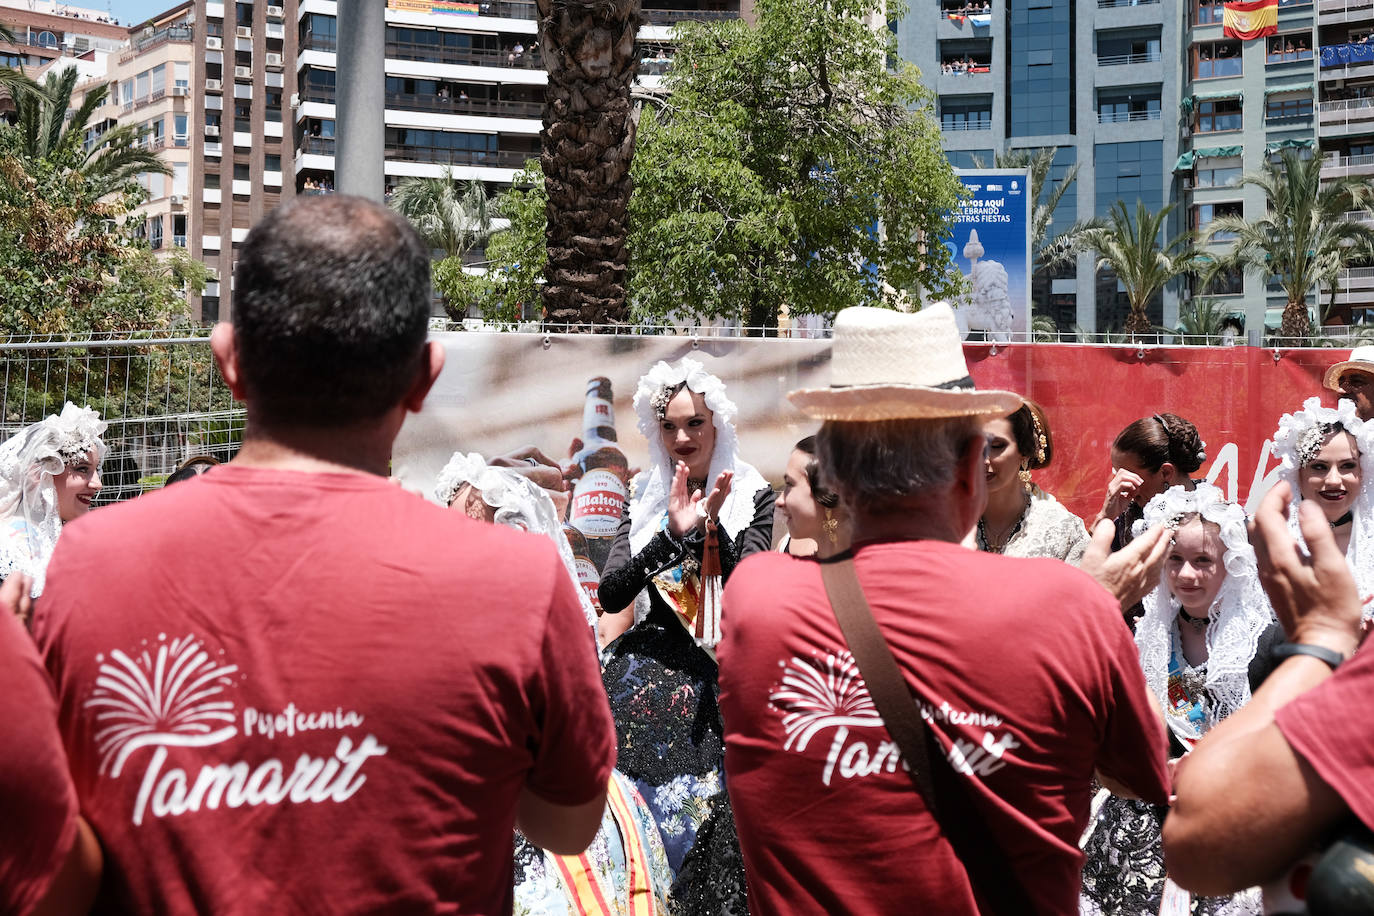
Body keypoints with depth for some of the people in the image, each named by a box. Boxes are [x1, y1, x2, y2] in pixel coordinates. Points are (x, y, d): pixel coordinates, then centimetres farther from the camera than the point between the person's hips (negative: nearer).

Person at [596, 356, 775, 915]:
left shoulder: (751, 495, 2)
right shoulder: (644, 495, 8)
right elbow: (611, 596, -3)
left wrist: (714, 528, -19)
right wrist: (672, 534, -15)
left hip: (719, 665, -2)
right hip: (653, 655, 2)